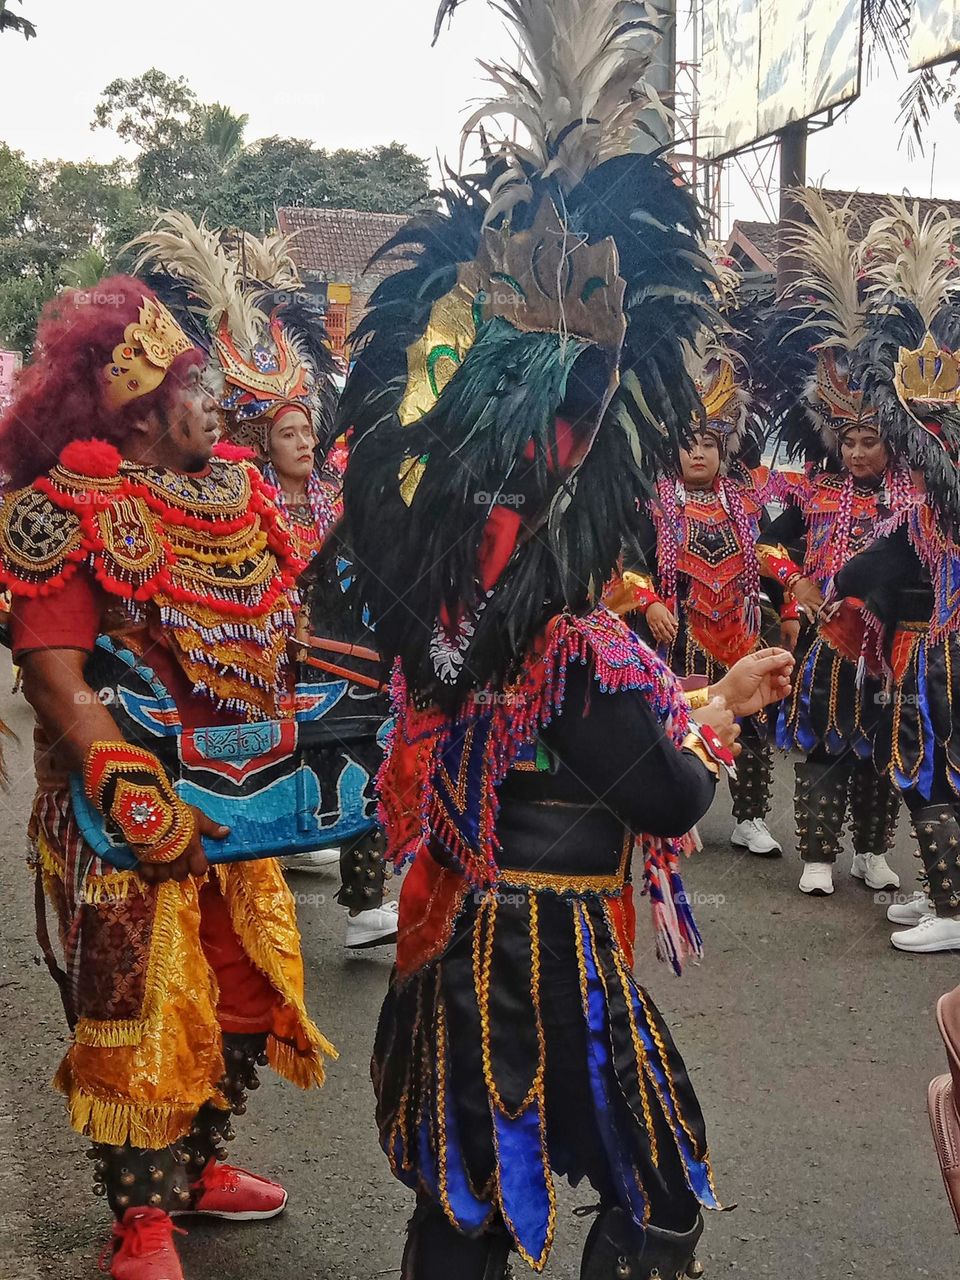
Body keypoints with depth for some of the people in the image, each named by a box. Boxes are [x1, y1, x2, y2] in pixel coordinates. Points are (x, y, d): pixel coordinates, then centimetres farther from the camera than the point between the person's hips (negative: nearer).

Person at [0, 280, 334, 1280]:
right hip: (129, 820, -7)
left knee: (248, 986, 15)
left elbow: (273, 632, 13)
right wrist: (141, 803, -28)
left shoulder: (228, 497, 8)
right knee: (139, 1002, 3)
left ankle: (198, 1165, 36)